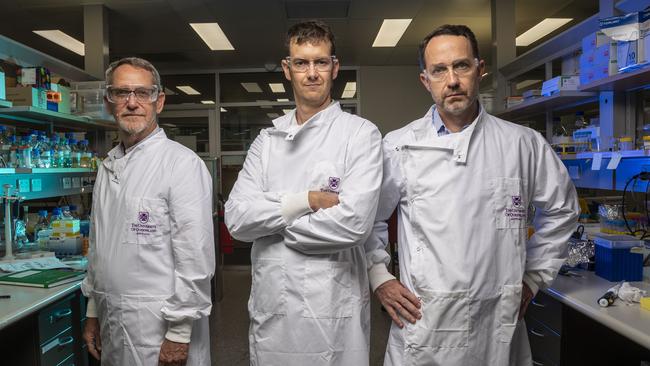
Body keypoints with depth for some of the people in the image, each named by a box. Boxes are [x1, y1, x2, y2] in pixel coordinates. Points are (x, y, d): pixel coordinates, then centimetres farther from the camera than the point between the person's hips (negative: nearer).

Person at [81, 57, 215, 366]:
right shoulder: (108, 167, 9)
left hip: (160, 328, -6)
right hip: (112, 324, 7)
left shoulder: (183, 163, -15)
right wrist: (93, 311, 16)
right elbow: (98, 246, 16)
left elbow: (196, 258, -19)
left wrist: (179, 334, -18)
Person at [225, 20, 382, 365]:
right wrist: (306, 201, -14)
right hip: (268, 307, 4)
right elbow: (236, 219, -3)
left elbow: (353, 223, -19)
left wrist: (272, 221, -8)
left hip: (333, 312, -4)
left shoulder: (361, 134, -6)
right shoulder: (267, 139, 7)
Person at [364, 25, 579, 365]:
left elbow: (560, 209, 13)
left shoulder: (523, 144, 0)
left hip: (498, 328, 2)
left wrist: (533, 277, 10)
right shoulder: (398, 146, -3)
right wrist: (378, 277, 1)